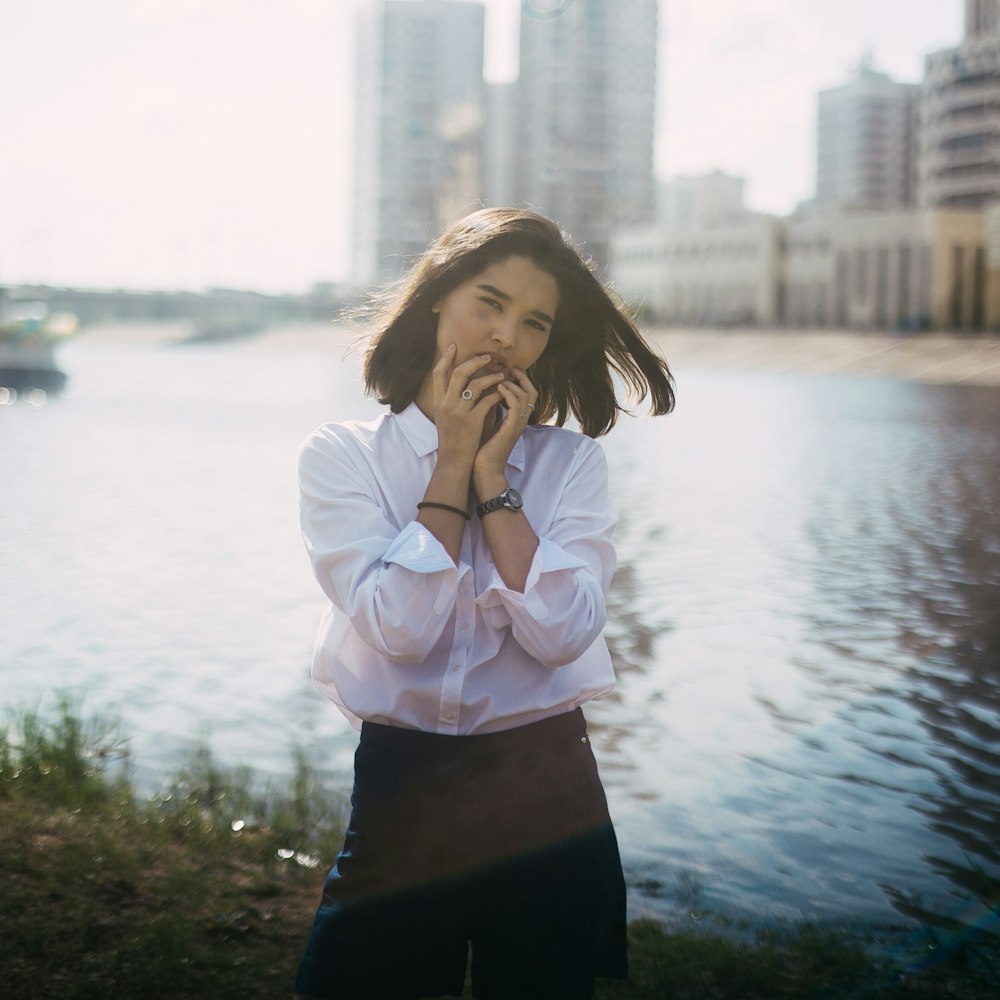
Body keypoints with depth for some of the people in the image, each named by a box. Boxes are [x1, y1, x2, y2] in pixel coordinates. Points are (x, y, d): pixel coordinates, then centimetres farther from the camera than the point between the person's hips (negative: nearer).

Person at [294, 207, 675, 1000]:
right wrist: (453, 464, -11)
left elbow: (561, 632, -14)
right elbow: (400, 628, -16)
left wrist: (492, 474, -12)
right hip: (398, 791, -1)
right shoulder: (341, 457, -3)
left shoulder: (571, 461, 1)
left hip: (545, 794, 1)